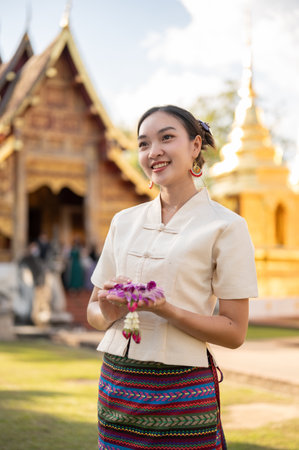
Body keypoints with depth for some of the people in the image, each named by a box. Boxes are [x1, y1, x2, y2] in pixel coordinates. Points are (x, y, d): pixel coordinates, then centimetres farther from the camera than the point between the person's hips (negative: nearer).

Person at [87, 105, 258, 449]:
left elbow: (234, 332, -8)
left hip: (182, 392, -4)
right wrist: (108, 312, -11)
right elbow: (93, 311, 12)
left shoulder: (226, 226, -6)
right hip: (116, 382, 4)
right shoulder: (124, 221, 8)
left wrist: (166, 310, -22)